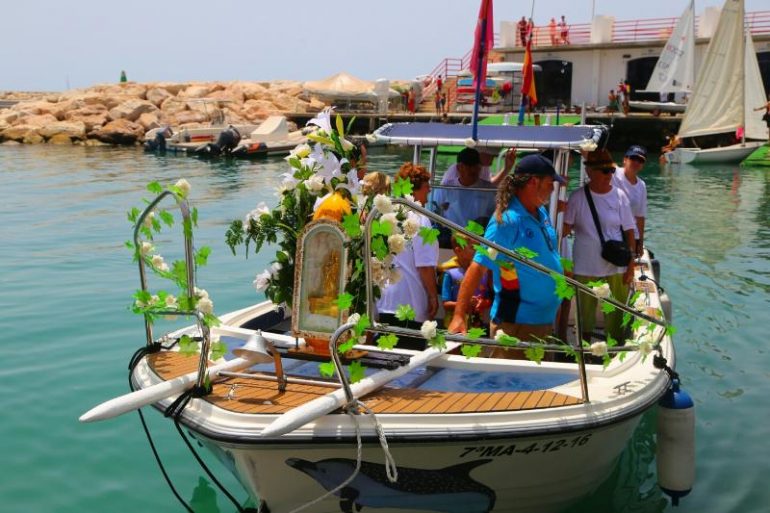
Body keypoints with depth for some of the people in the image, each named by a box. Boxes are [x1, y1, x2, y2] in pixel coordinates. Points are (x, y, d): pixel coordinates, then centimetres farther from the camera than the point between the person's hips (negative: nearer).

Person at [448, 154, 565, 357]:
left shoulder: (541, 213, 6)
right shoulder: (507, 220, -20)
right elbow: (477, 267, -23)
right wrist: (459, 315, -28)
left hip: (545, 319, 9)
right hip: (515, 324, -9)